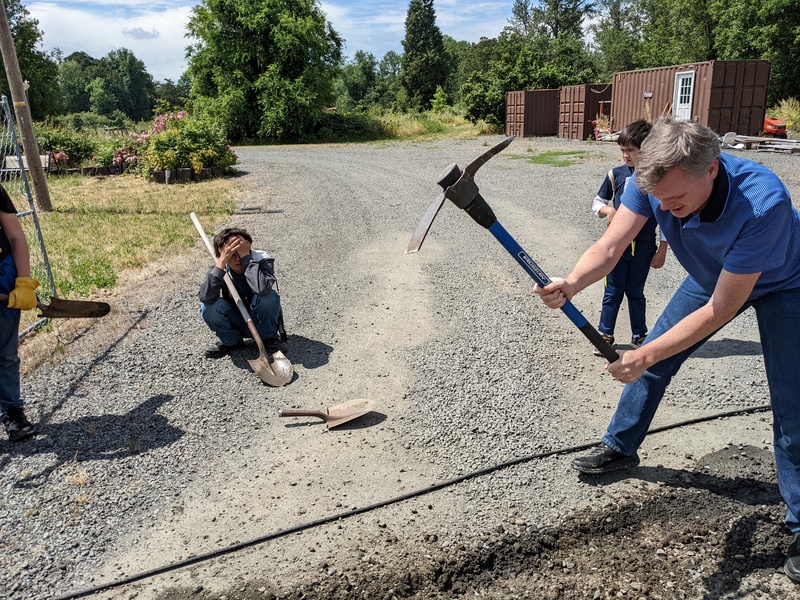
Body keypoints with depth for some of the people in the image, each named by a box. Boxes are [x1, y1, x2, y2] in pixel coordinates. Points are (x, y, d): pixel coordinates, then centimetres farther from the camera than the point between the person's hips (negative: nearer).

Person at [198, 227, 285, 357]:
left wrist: (246, 256, -38)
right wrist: (221, 262, -36)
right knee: (207, 306, -25)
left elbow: (261, 289, -45)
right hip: (237, 325, 2)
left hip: (261, 321, -2)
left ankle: (269, 337, -4)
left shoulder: (263, 261, -21)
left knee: (268, 296, -33)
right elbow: (205, 297, -33)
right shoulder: (220, 268, -13)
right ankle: (230, 340, 4)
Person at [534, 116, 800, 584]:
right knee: (655, 361, 6)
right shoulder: (656, 182, -29)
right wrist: (569, 286, -51)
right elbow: (609, 249, -30)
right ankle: (620, 448, 28)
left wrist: (646, 355, -40)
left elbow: (722, 308, -38)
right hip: (712, 274, 5)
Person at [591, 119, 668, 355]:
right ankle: (605, 335, 18)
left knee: (635, 292, 11)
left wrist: (662, 251, -2)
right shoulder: (616, 174, -1)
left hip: (643, 247, -1)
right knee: (613, 292, 7)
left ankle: (639, 336, 28)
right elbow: (597, 203, 10)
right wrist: (607, 210, -14)